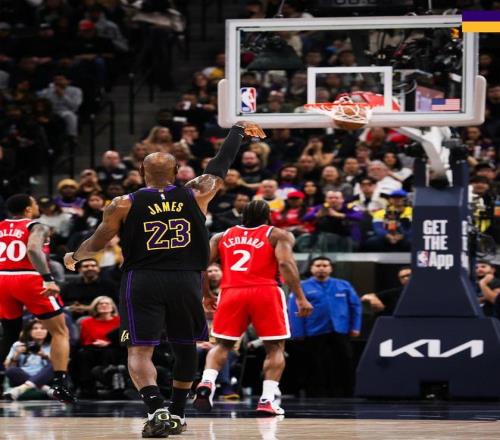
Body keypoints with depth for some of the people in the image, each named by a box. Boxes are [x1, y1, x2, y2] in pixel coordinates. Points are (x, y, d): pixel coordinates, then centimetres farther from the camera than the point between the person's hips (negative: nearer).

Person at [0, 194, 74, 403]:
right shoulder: (37, 227, 3)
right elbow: (33, 249, -17)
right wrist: (48, 279, -26)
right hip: (29, 279, -5)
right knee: (60, 332, 8)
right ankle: (60, 384, -7)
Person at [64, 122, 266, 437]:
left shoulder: (124, 205, 0)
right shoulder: (196, 195, 3)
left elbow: (97, 244, 6)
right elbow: (220, 166, 17)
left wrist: (74, 257, 27)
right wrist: (238, 130, 32)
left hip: (142, 281, -2)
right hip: (185, 281, 2)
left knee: (140, 351, -4)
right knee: (185, 347, 20)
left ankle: (157, 409, -25)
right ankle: (177, 414, 23)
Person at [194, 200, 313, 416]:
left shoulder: (222, 237, 20)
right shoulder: (278, 235, 11)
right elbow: (285, 263, -7)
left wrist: (207, 295, 22)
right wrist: (300, 298, -10)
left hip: (231, 293, 3)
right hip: (265, 292, -3)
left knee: (222, 344, 18)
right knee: (275, 347, 10)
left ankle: (207, 382, -9)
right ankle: (267, 399, -5)